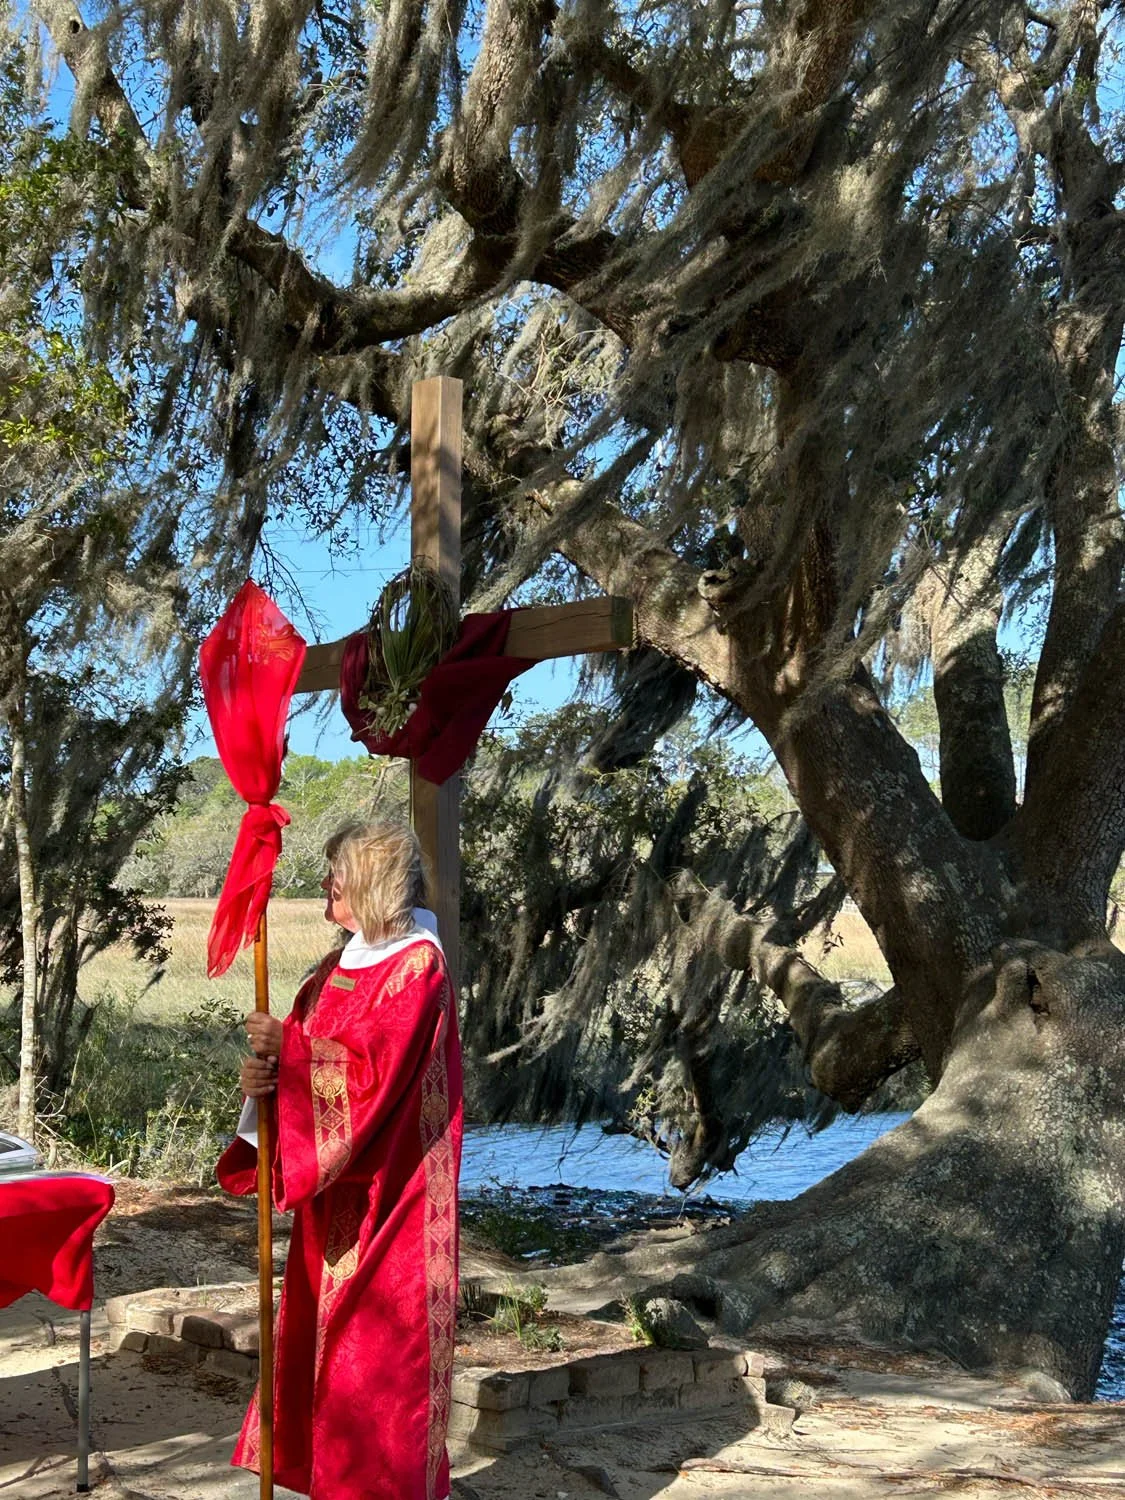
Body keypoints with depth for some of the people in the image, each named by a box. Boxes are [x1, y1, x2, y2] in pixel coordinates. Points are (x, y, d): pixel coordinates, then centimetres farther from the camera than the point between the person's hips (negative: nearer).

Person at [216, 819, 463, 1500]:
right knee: (329, 1336, 12)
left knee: (381, 1341, -2)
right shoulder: (340, 967, 13)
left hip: (387, 1194, -8)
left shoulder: (418, 966, -12)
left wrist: (288, 1046, -18)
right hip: (336, 1191, 8)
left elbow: (378, 1068, -21)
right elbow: (308, 1058, 7)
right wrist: (264, 1072, -14)